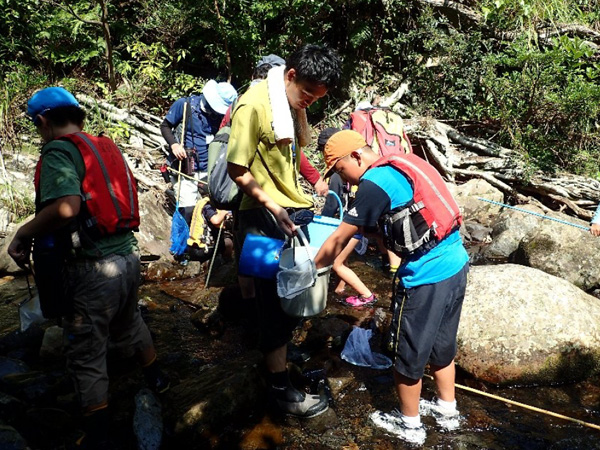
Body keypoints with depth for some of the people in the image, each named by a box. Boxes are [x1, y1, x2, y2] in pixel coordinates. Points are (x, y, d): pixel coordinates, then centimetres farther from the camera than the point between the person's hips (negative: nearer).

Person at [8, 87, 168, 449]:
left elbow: (66, 207, -29)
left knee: (87, 354, 8)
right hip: (128, 254, 7)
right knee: (129, 323, 32)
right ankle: (157, 378, 51)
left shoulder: (60, 150, -12)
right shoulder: (107, 146, 10)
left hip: (94, 267, -7)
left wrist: (24, 234, -14)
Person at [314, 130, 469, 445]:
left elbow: (339, 239, -9)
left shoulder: (375, 183, -15)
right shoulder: (403, 164, 12)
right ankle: (447, 408, 43)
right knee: (441, 344, 25)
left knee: (408, 354, 11)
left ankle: (409, 425, 29)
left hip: (427, 278, -9)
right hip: (456, 265, 9)